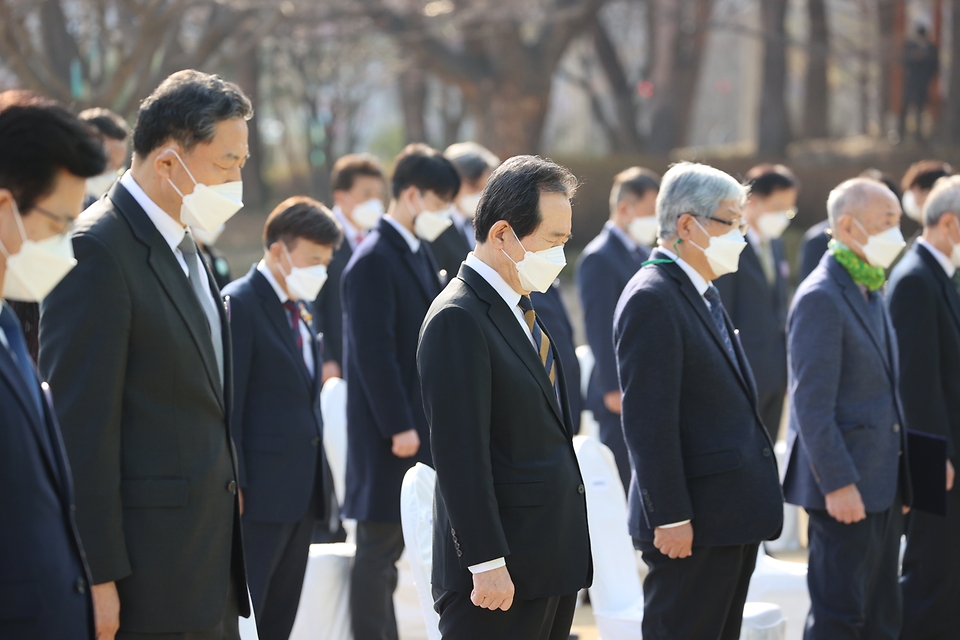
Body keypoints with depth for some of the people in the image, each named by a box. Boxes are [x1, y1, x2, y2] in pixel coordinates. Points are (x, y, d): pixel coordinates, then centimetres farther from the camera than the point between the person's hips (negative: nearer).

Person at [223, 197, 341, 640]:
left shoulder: (301, 311, 15)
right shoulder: (238, 304, -11)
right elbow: (227, 406, -16)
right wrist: (233, 487, -19)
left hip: (302, 493, 9)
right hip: (260, 493, -9)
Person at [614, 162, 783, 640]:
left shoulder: (703, 293, 16)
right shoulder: (651, 299, -15)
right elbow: (649, 420, -20)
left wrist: (753, 503, 19)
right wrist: (670, 518, -22)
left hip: (734, 517, 10)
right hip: (692, 527, -10)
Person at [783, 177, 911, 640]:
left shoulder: (871, 291, 15)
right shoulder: (820, 298, -15)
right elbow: (812, 404, -19)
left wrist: (899, 477, 16)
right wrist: (837, 484, -22)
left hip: (883, 484, 9)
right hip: (847, 485, -9)